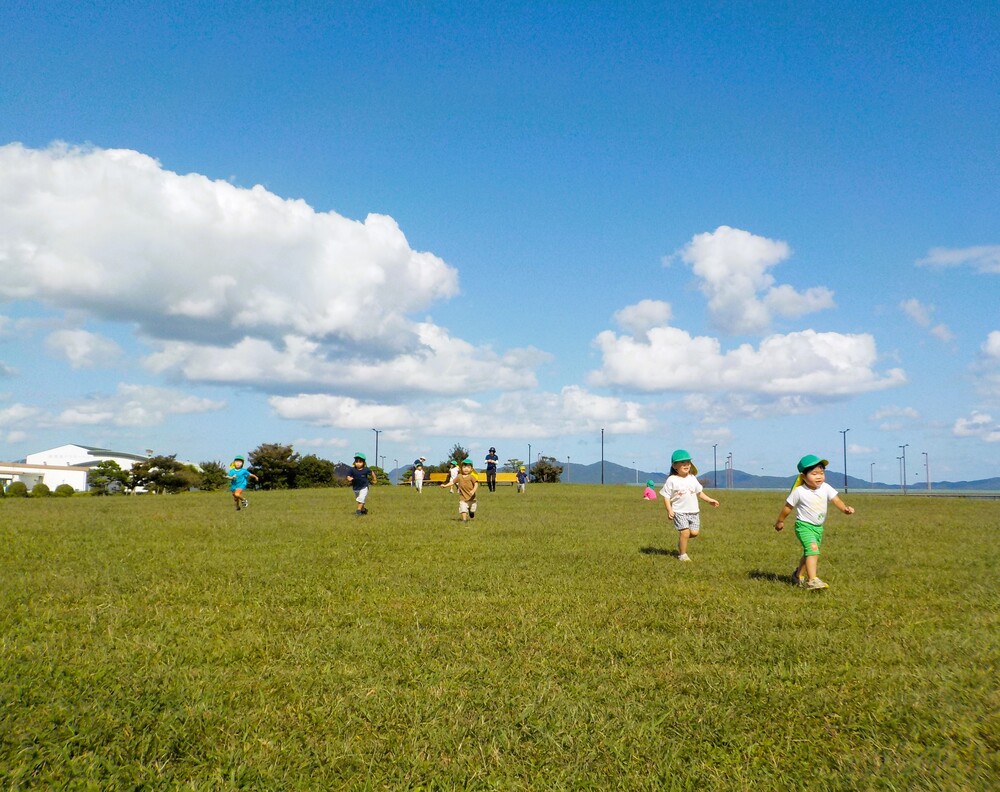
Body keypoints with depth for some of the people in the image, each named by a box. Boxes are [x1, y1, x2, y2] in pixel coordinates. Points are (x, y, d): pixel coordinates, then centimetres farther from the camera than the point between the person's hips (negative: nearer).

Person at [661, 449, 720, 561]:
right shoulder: (672, 480, -7)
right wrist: (669, 510, -16)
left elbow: (699, 492, 21)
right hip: (679, 512, -5)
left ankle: (681, 541, 28)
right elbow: (666, 496, -6)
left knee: (694, 532, -2)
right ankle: (682, 554, 3)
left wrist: (710, 500, 14)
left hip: (693, 511, 5)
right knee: (685, 532, -14)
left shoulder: (692, 478, 9)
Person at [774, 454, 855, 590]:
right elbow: (788, 507, -4)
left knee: (809, 553, 19)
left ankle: (799, 575, 39)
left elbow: (835, 499, -12)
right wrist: (780, 521, 5)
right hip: (804, 525, -6)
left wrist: (845, 508, -33)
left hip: (819, 527, 6)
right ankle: (812, 580, -28)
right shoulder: (799, 491, -15)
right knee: (813, 549, -24)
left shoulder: (825, 488, -3)